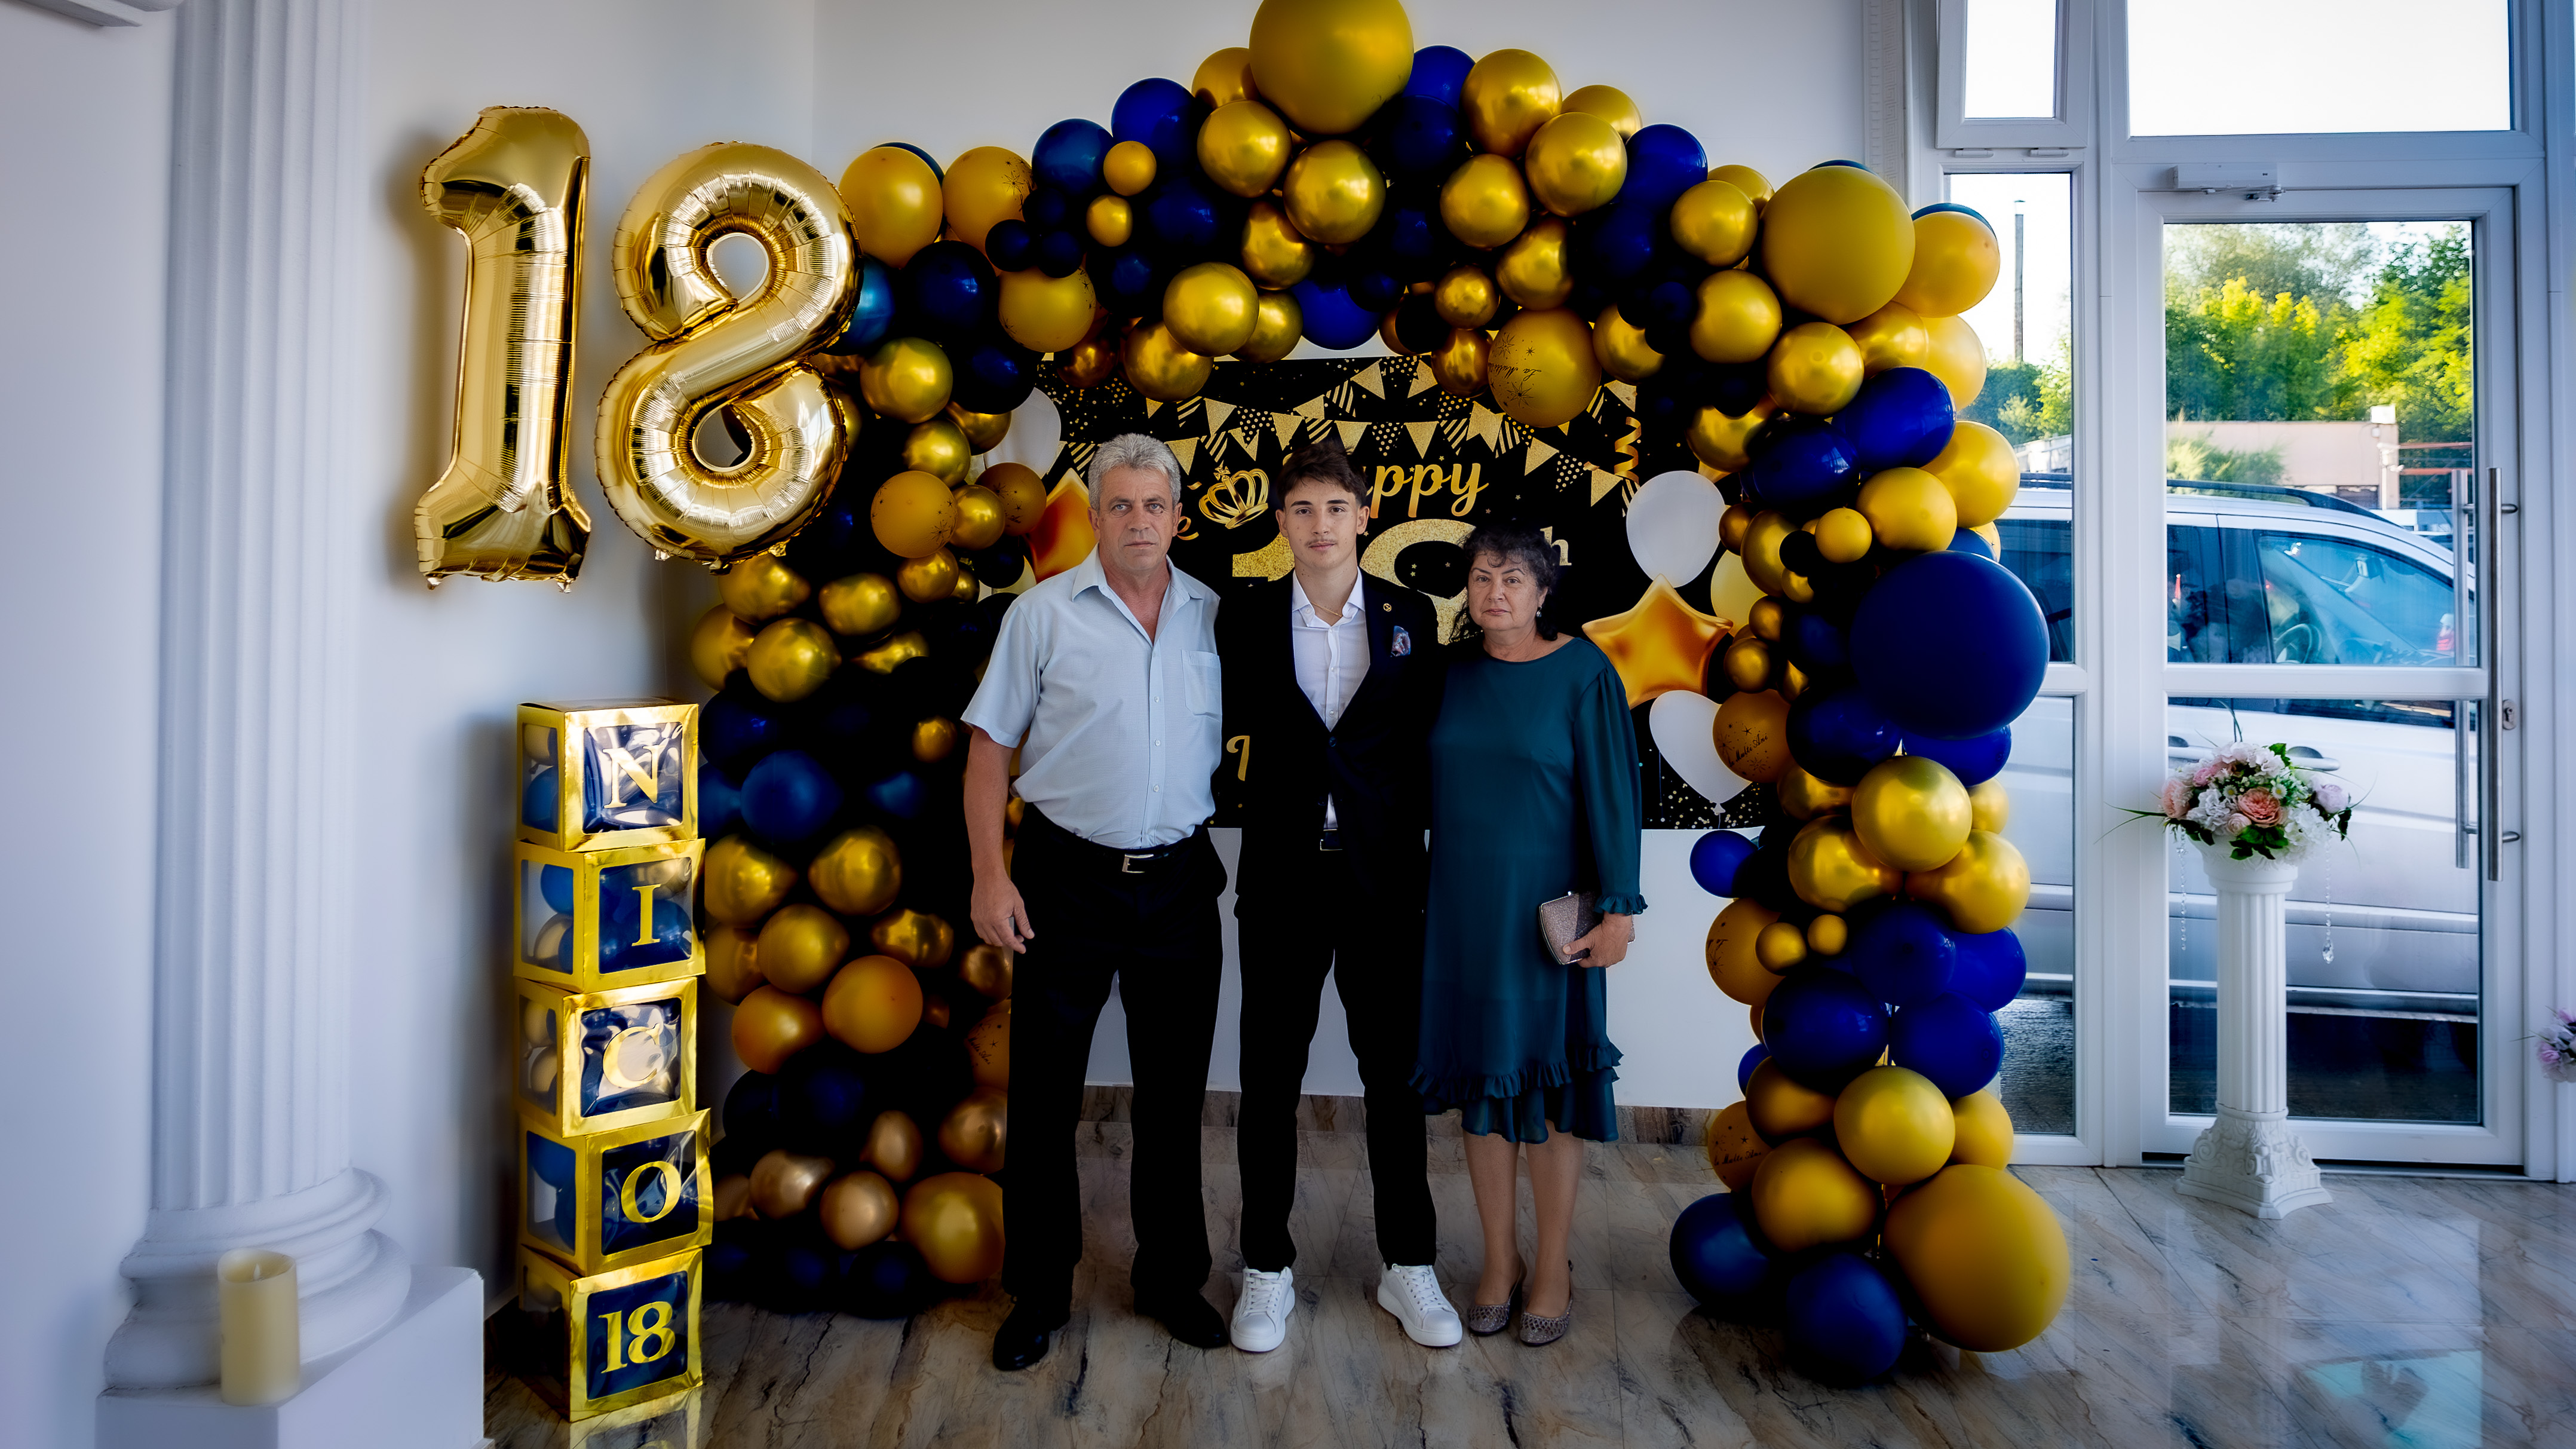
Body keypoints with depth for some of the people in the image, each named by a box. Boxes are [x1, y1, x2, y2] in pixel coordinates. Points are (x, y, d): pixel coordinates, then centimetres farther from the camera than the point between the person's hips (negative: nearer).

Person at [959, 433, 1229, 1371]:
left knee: (1175, 1093, 12)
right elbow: (990, 749, -2)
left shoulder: (1215, 616, 4)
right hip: (1067, 879, -2)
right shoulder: (1045, 613, -3)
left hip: (1179, 881, 3)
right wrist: (990, 875, -10)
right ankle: (1039, 1293, 25)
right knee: (1044, 1092, 7)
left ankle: (1171, 1279, 30)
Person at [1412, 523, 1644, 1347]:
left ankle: (1553, 1268, 23)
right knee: (1480, 1077, 10)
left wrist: (1618, 909, -11)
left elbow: (1611, 791, -8)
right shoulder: (1450, 673, 5)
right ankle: (1499, 1261, 26)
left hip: (1544, 909, -3)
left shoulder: (1582, 672, -6)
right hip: (1461, 907, 4)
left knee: (1548, 1082, 6)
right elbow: (1423, 784, 9)